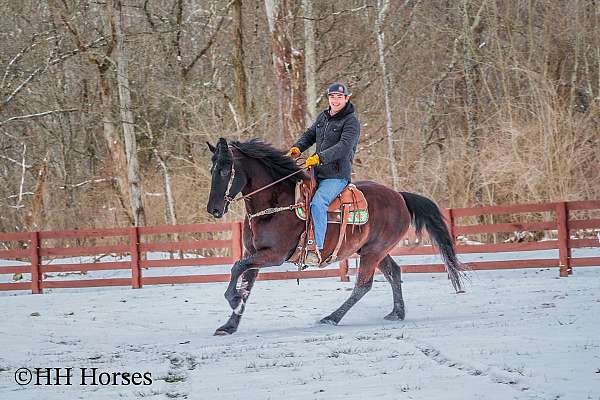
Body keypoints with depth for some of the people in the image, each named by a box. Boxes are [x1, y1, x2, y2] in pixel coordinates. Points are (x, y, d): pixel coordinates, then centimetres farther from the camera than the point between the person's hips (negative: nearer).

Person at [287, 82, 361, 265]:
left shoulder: (351, 121, -10)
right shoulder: (323, 116, 14)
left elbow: (344, 147, -23)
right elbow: (309, 135, 23)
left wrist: (319, 157, -32)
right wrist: (297, 148, 1)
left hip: (337, 176, -9)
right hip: (318, 173, 9)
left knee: (317, 203, -30)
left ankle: (318, 251, -33)